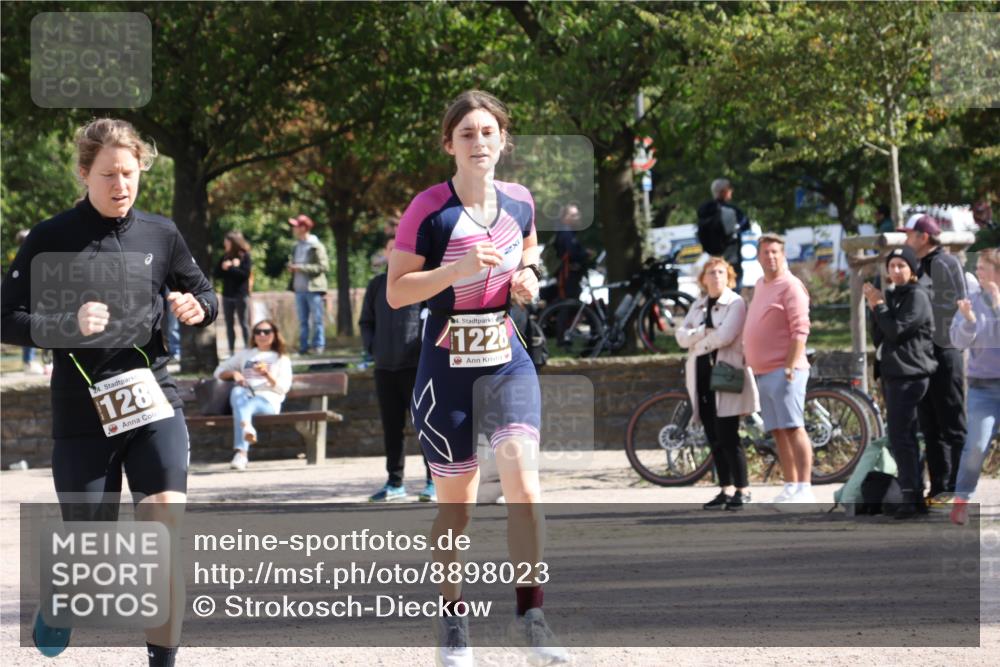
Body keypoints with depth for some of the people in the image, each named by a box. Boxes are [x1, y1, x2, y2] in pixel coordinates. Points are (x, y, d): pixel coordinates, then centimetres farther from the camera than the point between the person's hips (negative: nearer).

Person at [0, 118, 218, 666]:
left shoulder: (159, 234, 6)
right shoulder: (51, 239, -4)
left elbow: (202, 293, 19)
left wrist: (198, 307, -4)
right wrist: (69, 325, -21)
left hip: (153, 399, 2)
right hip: (81, 411, -2)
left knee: (164, 521, -16)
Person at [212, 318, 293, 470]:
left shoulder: (282, 359, 24)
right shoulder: (244, 354, 33)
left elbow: (283, 388, 7)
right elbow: (219, 372, 27)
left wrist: (267, 374, -12)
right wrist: (233, 373, 4)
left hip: (268, 401, -2)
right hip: (244, 398, 2)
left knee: (247, 406, -39)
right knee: (237, 391, -38)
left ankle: (241, 452, -64)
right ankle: (247, 428, -67)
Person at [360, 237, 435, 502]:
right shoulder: (377, 285, 12)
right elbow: (366, 321, 20)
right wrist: (372, 348, 6)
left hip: (418, 367, -5)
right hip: (385, 368, 5)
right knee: (391, 427, 9)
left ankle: (434, 481, 1)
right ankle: (395, 483, 16)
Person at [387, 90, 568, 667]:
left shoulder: (520, 203, 2)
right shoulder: (430, 210, -10)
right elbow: (396, 291, -10)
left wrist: (528, 276, 2)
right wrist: (459, 268, -22)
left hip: (508, 362, 3)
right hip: (448, 368, -3)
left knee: (524, 485, -16)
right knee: (456, 504, 7)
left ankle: (531, 614, -8)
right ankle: (454, 620, 24)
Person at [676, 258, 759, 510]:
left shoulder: (736, 303, -2)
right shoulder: (698, 306, 18)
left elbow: (725, 336, -15)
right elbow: (682, 336, 6)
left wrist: (698, 342, -1)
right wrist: (705, 332, -11)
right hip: (701, 376, 6)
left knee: (728, 436, -11)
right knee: (714, 438, 7)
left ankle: (743, 490, -5)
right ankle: (726, 489, 13)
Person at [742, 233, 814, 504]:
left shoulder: (790, 286, -8)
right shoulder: (760, 286, 19)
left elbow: (800, 330, -15)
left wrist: (790, 367, -21)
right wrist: (754, 363, 20)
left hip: (784, 370, -9)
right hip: (763, 371, 9)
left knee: (793, 428, -13)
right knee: (778, 431, 9)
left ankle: (805, 489, -16)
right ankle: (790, 487, 13)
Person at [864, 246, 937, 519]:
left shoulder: (917, 296, -7)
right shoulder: (892, 295, 17)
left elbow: (896, 330, -17)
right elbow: (878, 338, 15)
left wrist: (879, 304, -7)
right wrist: (874, 308, 3)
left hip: (910, 374, -9)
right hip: (892, 373, 9)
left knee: (900, 436, -13)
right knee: (906, 437, 10)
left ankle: (911, 495, -14)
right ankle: (915, 497, 13)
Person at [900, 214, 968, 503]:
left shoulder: (946, 264, -9)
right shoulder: (923, 268, 17)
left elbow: (957, 306, -14)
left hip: (945, 352, -9)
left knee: (952, 425, -5)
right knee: (930, 427, 10)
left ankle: (957, 489, -3)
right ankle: (939, 489, 14)